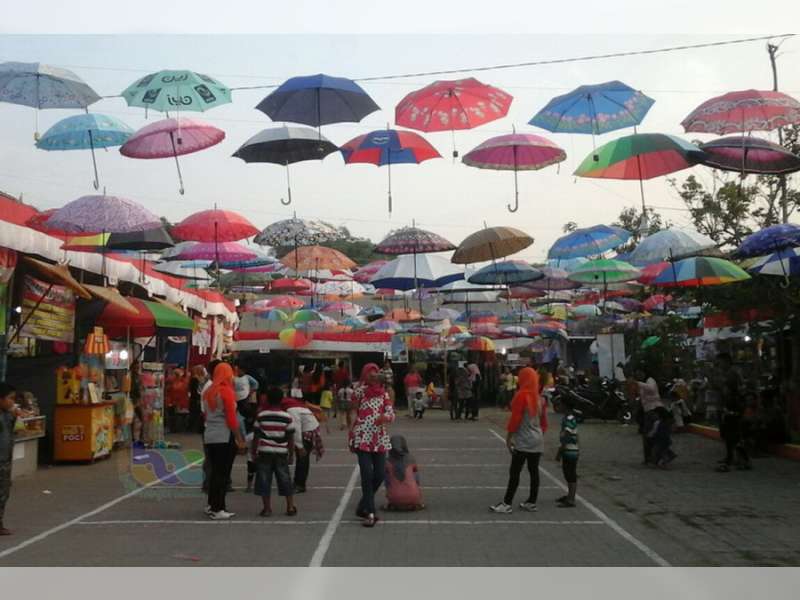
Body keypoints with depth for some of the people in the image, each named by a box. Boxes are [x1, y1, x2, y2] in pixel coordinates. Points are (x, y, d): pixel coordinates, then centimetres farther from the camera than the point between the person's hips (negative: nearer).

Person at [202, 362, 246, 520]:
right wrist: (240, 439, -10)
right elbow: (231, 419, -14)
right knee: (223, 473, -2)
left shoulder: (208, 391, 11)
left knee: (214, 471, 15)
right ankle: (218, 509, -1)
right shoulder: (227, 391, -12)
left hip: (209, 436, 7)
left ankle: (212, 505, 21)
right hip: (225, 437, -7)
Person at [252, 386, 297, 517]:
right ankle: (290, 507, 11)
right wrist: (291, 454, 9)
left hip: (265, 452, -1)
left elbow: (256, 436, 1)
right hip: (281, 453, 1)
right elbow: (291, 438, 0)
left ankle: (267, 508, 5)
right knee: (285, 480, 9)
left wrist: (254, 452, 10)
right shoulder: (287, 417, -4)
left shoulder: (261, 416, -2)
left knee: (264, 480, 5)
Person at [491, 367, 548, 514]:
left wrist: (508, 437, -10)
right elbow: (544, 420, 14)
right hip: (537, 441, 7)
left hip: (523, 441, -7)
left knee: (514, 472, -5)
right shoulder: (539, 396, 9)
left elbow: (515, 418, -15)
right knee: (534, 471, 10)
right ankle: (531, 502, 15)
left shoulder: (522, 395, -12)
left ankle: (507, 504, -5)